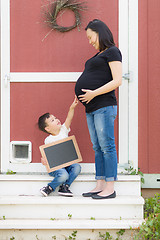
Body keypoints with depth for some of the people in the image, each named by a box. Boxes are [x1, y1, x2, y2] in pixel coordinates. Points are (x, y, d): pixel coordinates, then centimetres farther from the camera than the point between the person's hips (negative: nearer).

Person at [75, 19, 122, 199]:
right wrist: (81, 98, 17)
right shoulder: (98, 56, 22)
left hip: (104, 106, -9)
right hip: (91, 109, 9)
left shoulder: (112, 52, -4)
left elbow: (117, 81, -14)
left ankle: (110, 188, -7)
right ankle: (100, 186, 11)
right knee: (97, 148, 8)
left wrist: (94, 93, -18)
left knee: (106, 146, -9)